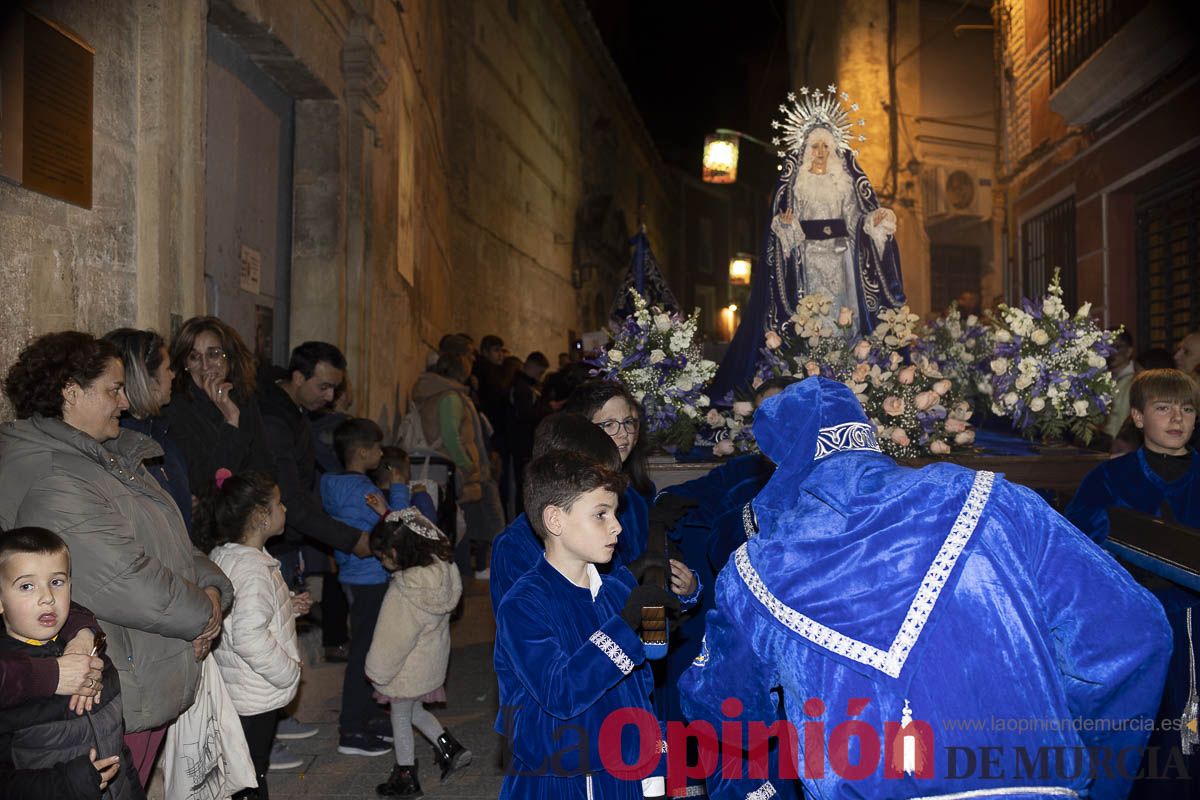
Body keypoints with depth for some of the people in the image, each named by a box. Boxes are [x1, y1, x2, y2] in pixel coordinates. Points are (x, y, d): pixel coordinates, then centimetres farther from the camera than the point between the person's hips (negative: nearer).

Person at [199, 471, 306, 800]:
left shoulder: (222, 555, 5)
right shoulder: (253, 569, -26)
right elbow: (249, 638, -32)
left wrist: (287, 607, 8)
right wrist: (289, 673, -19)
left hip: (234, 690, 9)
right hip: (255, 698, -9)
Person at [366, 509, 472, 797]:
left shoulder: (405, 592, -32)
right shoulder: (441, 567, -12)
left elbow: (395, 636, -22)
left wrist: (377, 671, -9)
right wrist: (387, 512, 8)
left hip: (409, 668, -8)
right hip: (434, 656, 8)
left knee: (401, 716, 12)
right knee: (414, 710, 26)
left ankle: (406, 778, 27)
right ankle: (450, 749, 25)